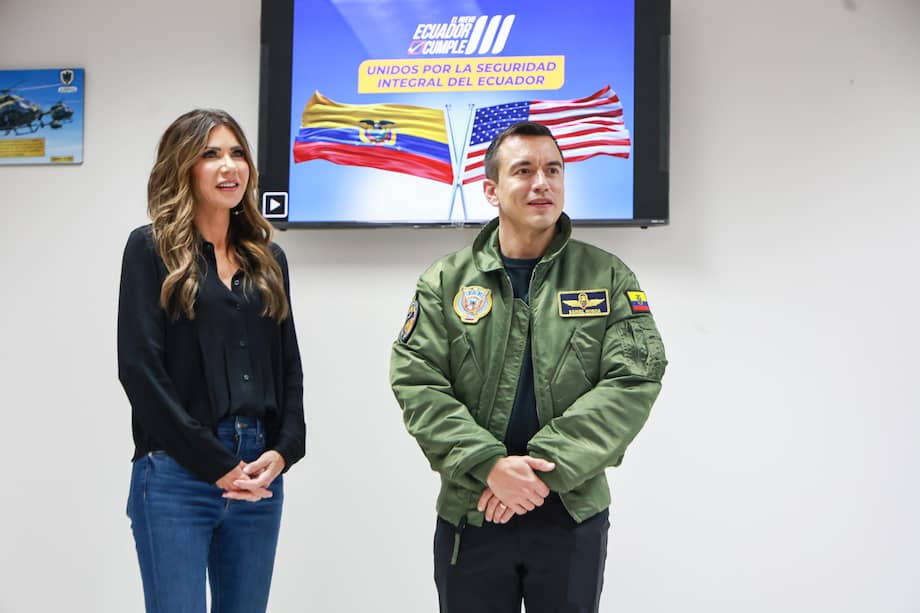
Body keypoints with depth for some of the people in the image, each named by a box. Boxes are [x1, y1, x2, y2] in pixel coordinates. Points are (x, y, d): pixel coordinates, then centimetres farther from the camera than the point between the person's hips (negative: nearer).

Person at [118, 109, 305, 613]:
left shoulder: (267, 257, 14)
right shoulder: (152, 248, -1)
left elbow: (289, 366, 14)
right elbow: (139, 368, -9)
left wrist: (283, 450, -3)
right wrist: (215, 464, -11)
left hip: (260, 474, 5)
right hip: (176, 476, -4)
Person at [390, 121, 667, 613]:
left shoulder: (609, 278, 1)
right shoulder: (445, 282, 3)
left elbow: (634, 382, -9)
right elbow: (416, 383, -5)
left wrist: (544, 468, -18)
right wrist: (489, 465, -19)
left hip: (575, 512, 0)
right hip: (468, 513, 0)